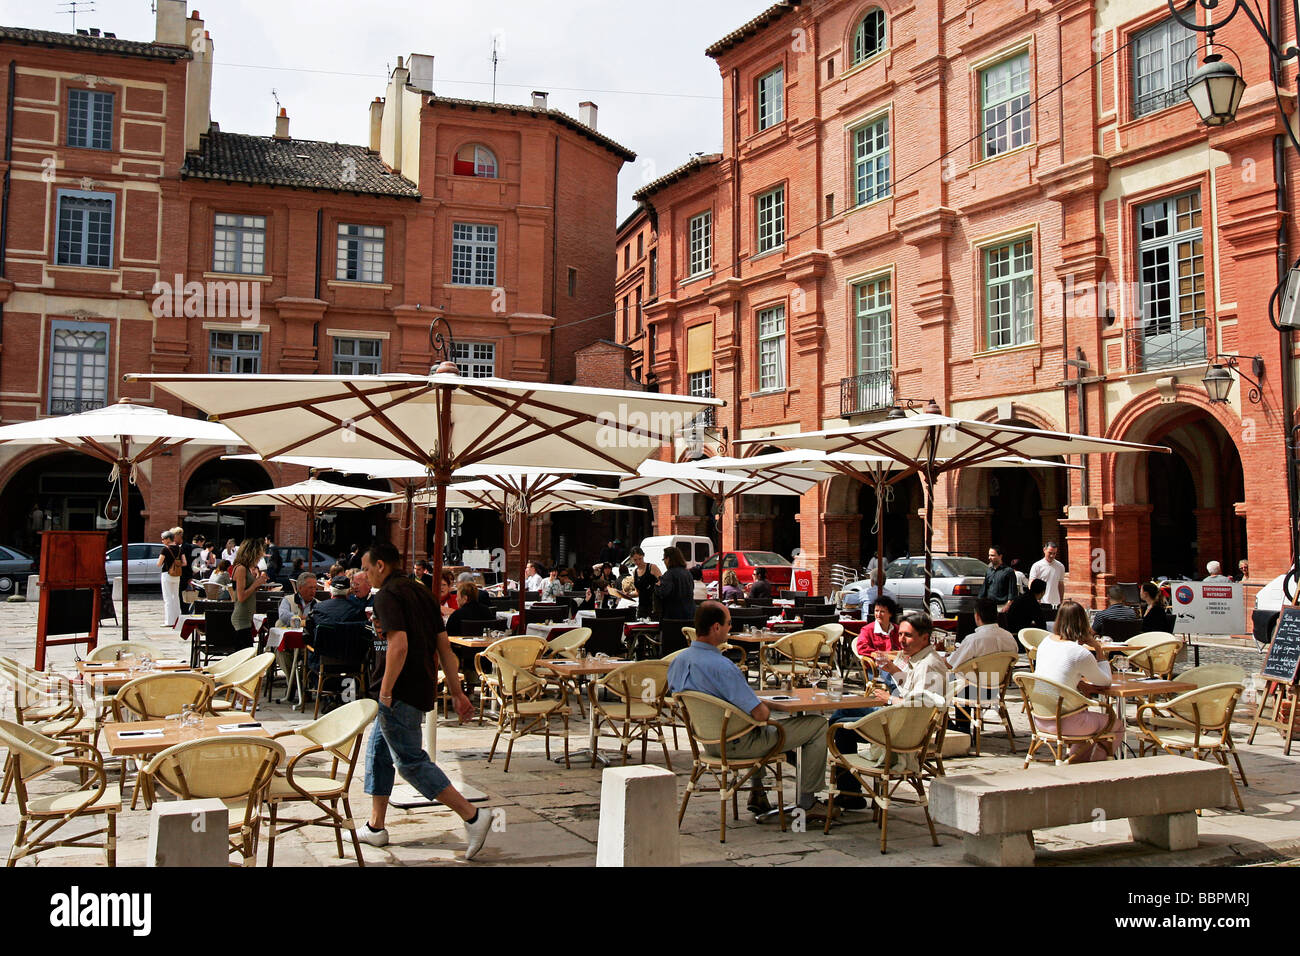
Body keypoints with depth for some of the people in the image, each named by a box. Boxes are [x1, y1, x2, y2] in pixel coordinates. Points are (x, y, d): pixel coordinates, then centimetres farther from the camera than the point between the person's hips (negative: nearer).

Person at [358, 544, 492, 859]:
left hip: (402, 693, -10)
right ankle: (375, 828, 27)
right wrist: (457, 692, 14)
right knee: (377, 751, 20)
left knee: (411, 761, -6)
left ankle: (473, 818, -10)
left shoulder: (387, 595, -11)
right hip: (423, 688, 10)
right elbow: (444, 646, 13)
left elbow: (399, 646, -24)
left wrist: (385, 692, -18)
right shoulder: (420, 592, 15)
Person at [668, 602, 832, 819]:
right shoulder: (721, 666, -31)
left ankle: (757, 792, 35)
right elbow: (761, 714, -29)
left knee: (757, 728, 41)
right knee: (818, 725, 1)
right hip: (738, 744, -9)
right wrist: (765, 712, -4)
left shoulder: (678, 661, -4)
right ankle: (808, 802, 11)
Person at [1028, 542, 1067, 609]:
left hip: (1056, 603, 4)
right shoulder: (1037, 566, -3)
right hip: (1042, 603, -4)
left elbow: (1061, 585, 17)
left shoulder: (1060, 567, 9)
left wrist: (1061, 602, 16)